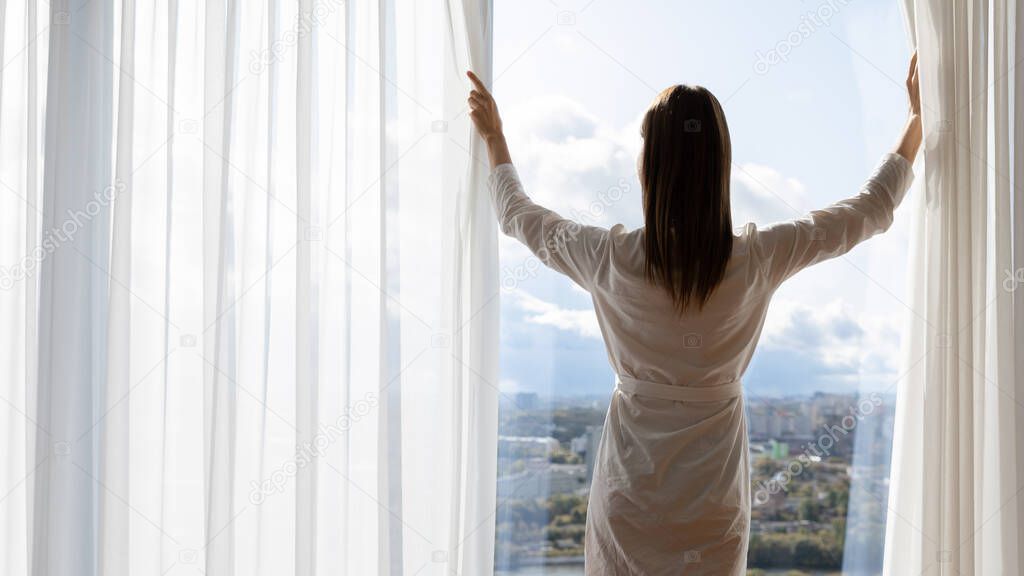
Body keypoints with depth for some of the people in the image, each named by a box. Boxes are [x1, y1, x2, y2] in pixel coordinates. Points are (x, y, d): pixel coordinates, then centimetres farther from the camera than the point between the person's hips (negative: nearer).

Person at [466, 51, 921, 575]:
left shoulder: (612, 259, -16)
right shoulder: (757, 260, -14)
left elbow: (518, 216, 5)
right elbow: (873, 209, 1)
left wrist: (494, 138, 21)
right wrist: (918, 119, 14)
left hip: (630, 493, -1)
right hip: (715, 500, 1)